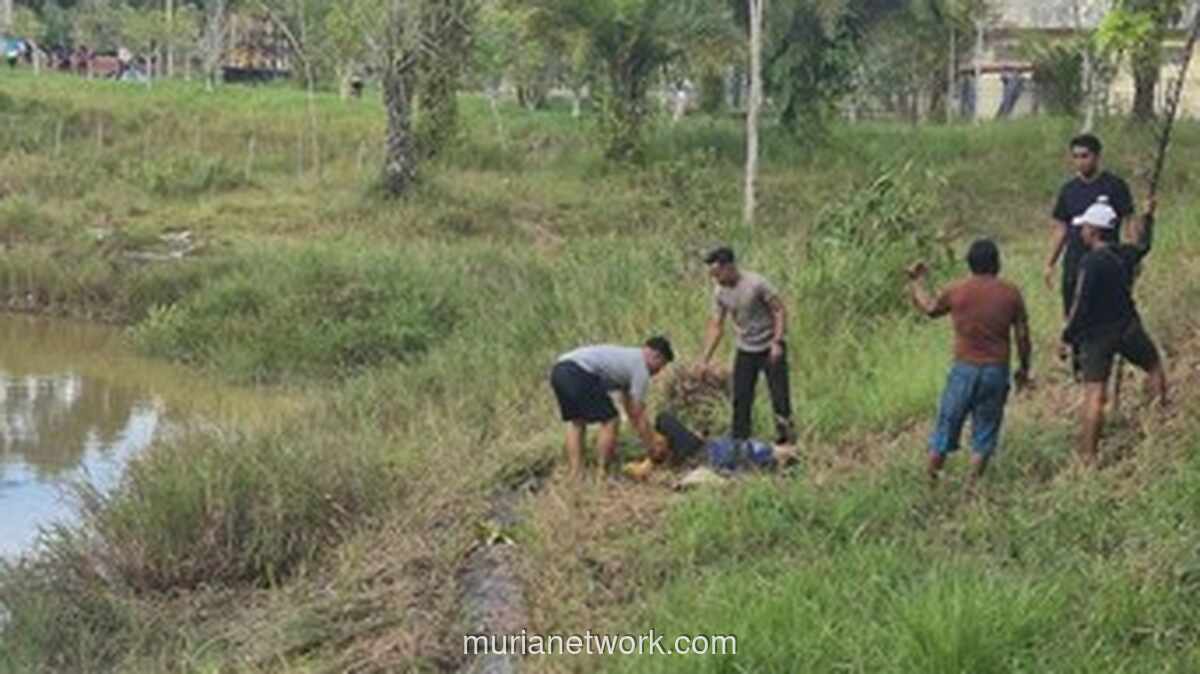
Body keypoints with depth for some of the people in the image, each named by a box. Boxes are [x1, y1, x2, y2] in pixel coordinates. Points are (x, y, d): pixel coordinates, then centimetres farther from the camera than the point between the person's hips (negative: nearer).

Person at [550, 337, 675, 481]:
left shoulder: (628, 357, 33)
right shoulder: (641, 368, 5)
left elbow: (629, 408, 40)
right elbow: (638, 415, 7)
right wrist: (653, 450, 16)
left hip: (558, 371, 10)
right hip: (578, 373, -10)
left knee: (576, 422, 24)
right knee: (610, 422, 1)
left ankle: (576, 474, 17)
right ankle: (602, 475, 5)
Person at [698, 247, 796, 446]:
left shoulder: (756, 284, -19)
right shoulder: (720, 292, -2)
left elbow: (780, 310, -14)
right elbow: (716, 325, 3)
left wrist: (777, 342, -22)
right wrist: (705, 358, -3)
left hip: (770, 349, -5)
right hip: (745, 351, 5)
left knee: (780, 397, -3)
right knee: (740, 400, 4)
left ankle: (786, 441, 7)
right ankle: (738, 444, 11)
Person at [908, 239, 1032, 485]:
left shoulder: (955, 292, -4)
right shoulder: (1011, 294, -3)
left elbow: (930, 309, 15)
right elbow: (1022, 336, 0)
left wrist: (916, 283, 30)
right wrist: (1024, 368, 14)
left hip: (965, 369, 0)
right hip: (996, 371, 0)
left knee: (946, 427, 11)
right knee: (984, 432, 11)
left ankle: (930, 480, 15)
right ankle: (973, 485, 12)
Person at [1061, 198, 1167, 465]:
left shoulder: (1091, 262, -18)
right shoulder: (1125, 254, 1)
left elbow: (1080, 305, -19)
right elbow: (1144, 245, 27)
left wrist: (1067, 338, -11)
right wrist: (1148, 218, 42)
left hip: (1096, 335, -5)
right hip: (1128, 330, 5)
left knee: (1094, 394, -6)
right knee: (1154, 366, 30)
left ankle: (1088, 454, -6)